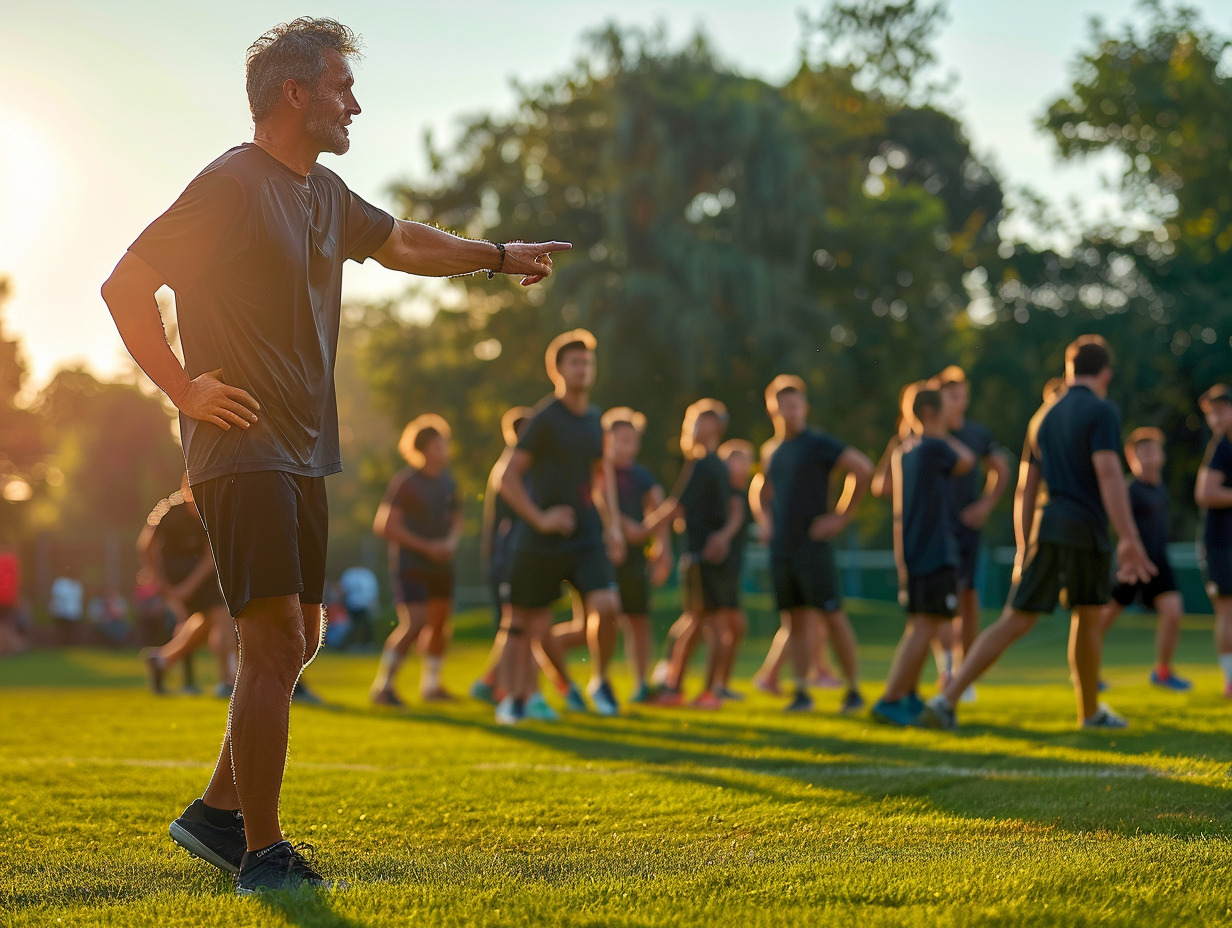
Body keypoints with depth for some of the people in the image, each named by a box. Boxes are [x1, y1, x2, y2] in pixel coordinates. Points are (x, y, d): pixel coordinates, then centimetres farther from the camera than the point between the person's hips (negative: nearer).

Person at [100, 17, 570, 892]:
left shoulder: (324, 194, 15)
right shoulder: (231, 185, -12)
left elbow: (401, 242, 34)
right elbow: (126, 286, -13)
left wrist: (499, 255, 41)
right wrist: (185, 389, -14)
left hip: (302, 455, 9)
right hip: (242, 451, -9)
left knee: (297, 641, 13)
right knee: (276, 642, -12)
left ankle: (219, 812, 25)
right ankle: (263, 854, -5)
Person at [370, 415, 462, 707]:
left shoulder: (449, 482, 10)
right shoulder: (405, 481, -11)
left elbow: (456, 518, 20)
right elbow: (384, 526, -14)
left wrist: (451, 541, -4)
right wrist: (426, 547, -16)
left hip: (441, 565, 7)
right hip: (410, 563, -7)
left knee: (439, 625, 11)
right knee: (414, 622, -17)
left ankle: (431, 684, 27)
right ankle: (382, 685, -9)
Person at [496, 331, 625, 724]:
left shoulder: (594, 419, 9)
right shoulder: (544, 418, -9)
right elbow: (508, 478, -10)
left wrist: (613, 524, 15)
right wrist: (540, 518, -18)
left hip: (587, 536, 4)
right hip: (541, 541, -4)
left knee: (606, 606, -17)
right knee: (530, 622, 4)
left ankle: (600, 679, 6)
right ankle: (515, 697, 23)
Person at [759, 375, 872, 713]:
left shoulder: (818, 443, -6)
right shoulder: (772, 451, 14)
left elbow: (863, 468, -14)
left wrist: (842, 516, -12)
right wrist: (767, 519, 14)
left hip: (812, 546, -6)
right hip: (780, 548, 6)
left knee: (833, 616, -6)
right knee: (795, 620, 6)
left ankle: (854, 689, 0)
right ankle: (801, 693, 8)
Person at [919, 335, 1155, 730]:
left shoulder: (1044, 416, 17)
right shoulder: (1101, 412, -4)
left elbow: (1025, 489, 18)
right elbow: (1108, 476, -16)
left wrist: (1024, 549, 23)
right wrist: (1129, 539, -19)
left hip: (1045, 527, 5)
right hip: (1086, 531, -5)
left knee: (1015, 622, 0)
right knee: (1089, 617, 17)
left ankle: (947, 698, -13)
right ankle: (1090, 711, 31)